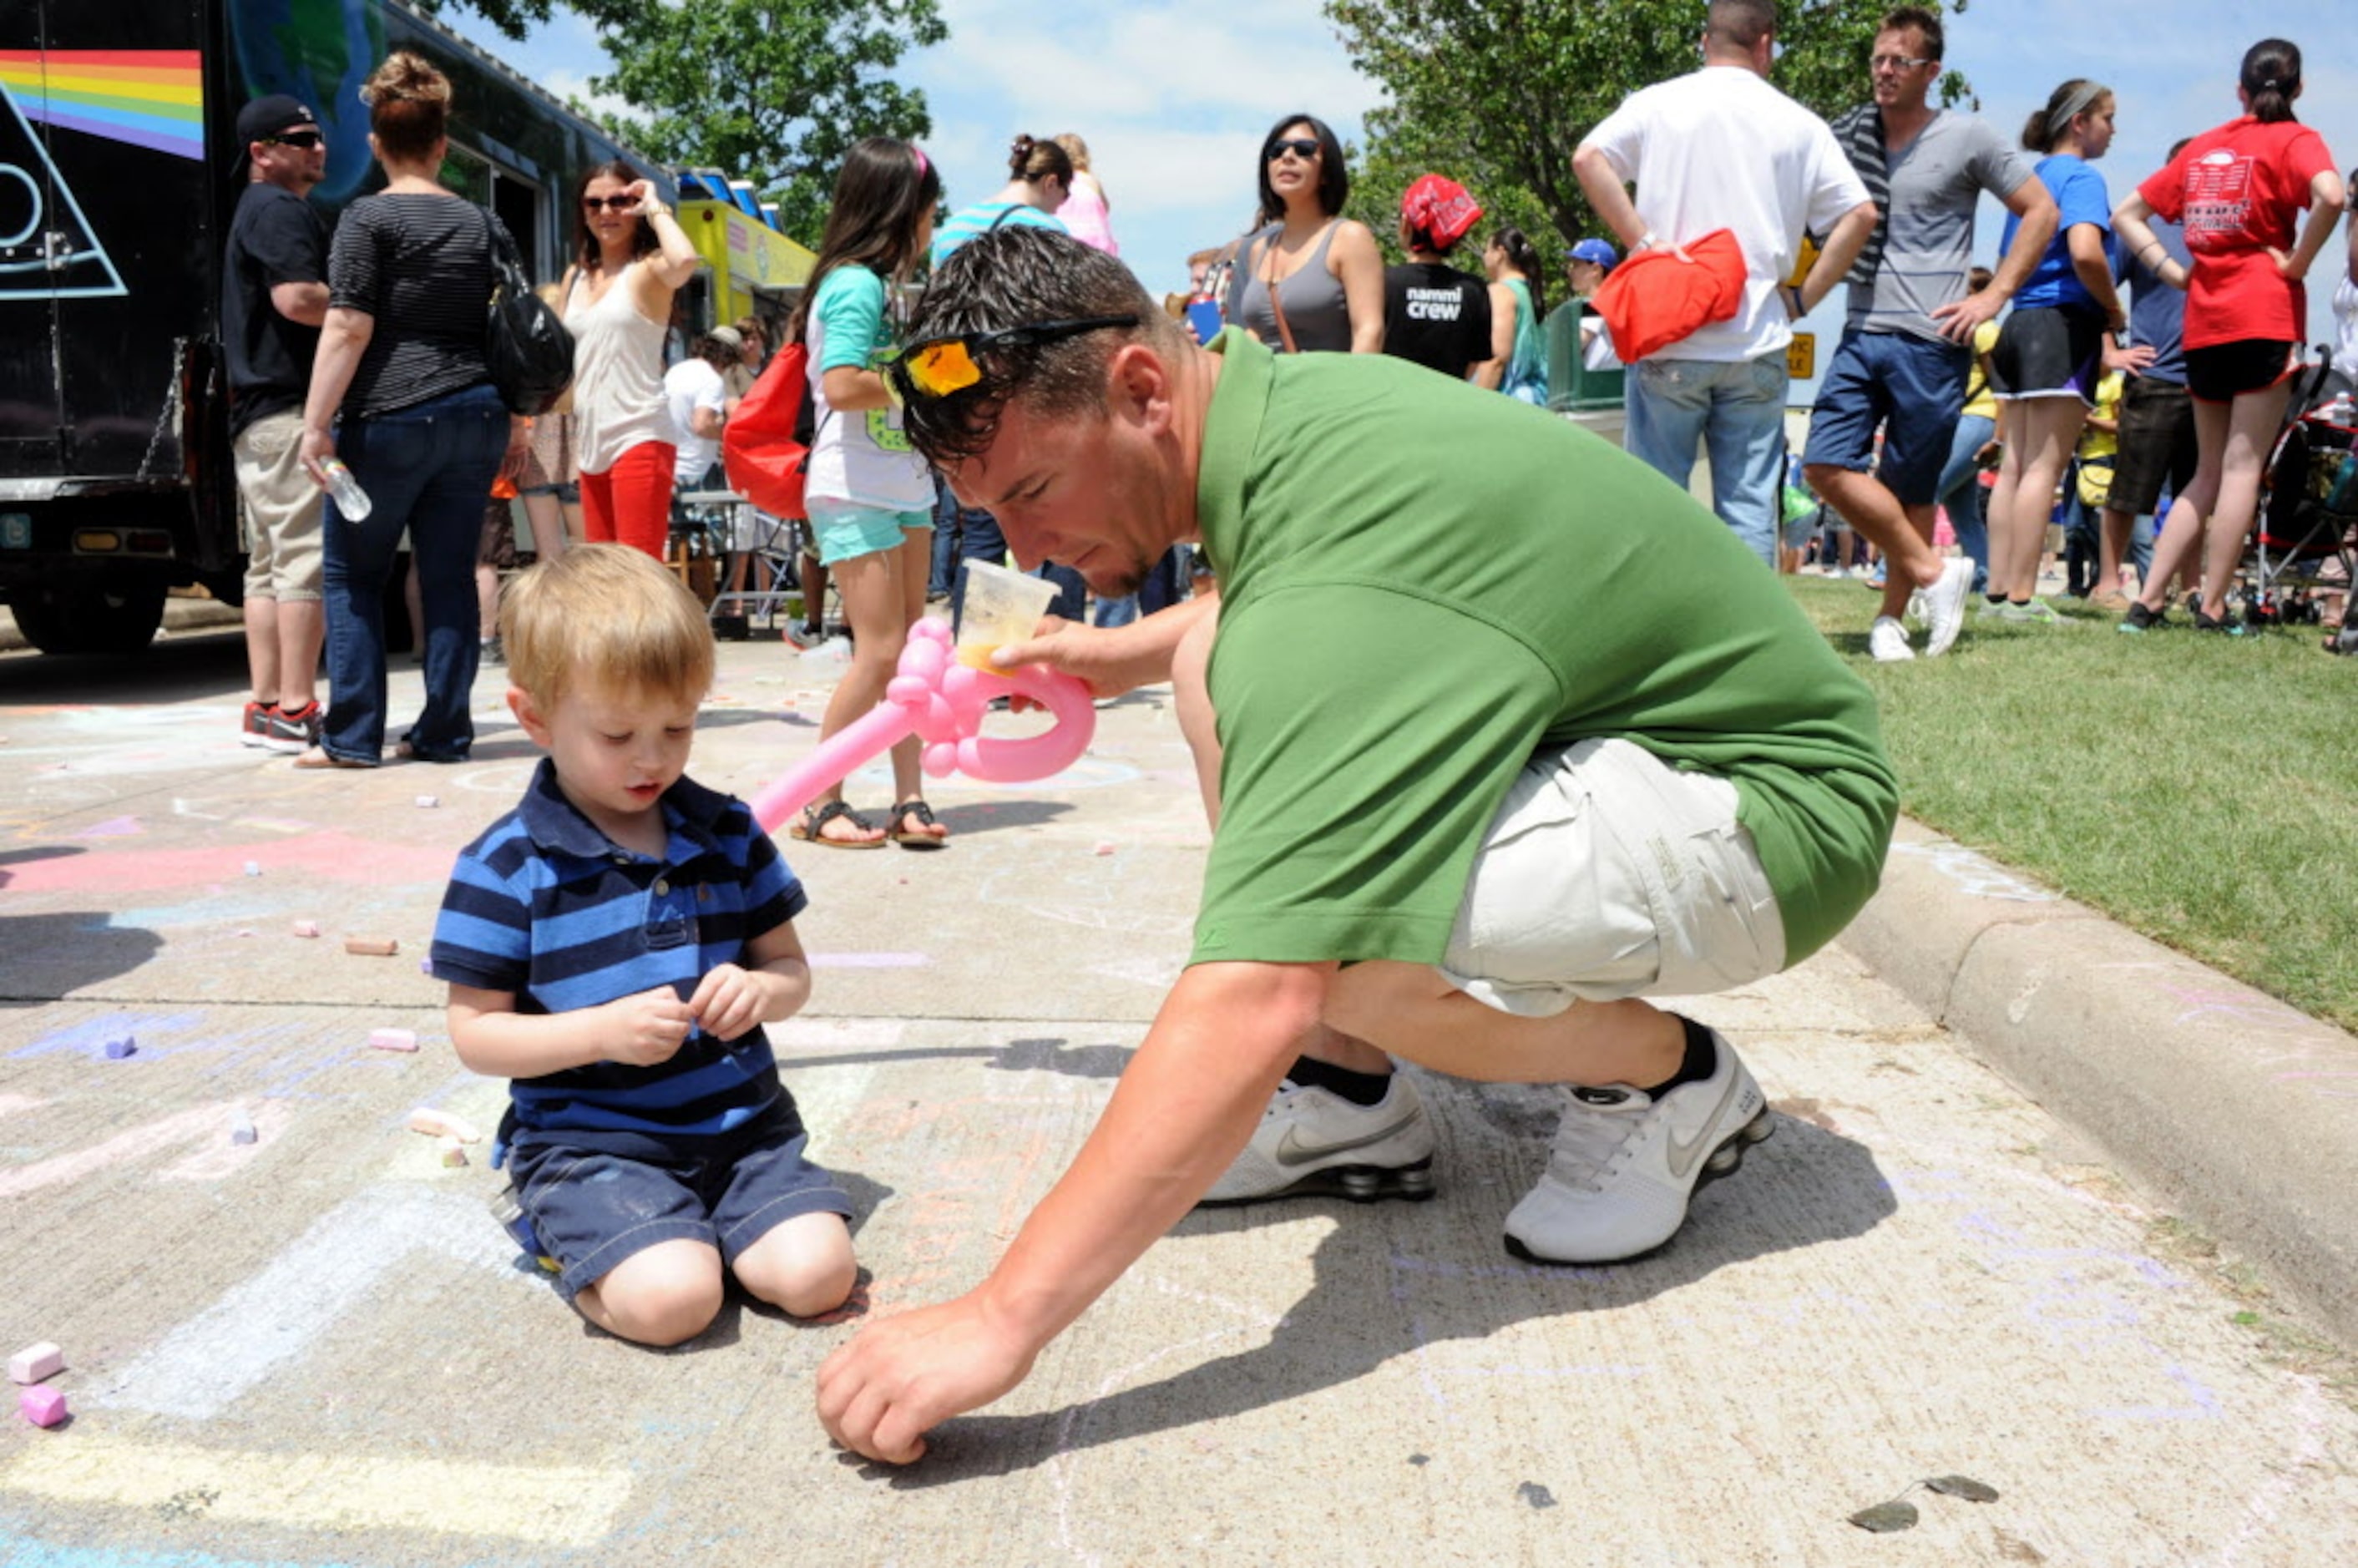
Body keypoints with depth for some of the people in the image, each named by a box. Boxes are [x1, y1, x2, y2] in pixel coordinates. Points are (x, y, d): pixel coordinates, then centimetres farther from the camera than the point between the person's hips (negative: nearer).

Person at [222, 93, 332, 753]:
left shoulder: (256, 212, 25)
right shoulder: (282, 211, -7)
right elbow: (297, 298, -22)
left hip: (255, 412, 11)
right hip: (291, 407, -11)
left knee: (268, 561, 10)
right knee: (306, 556, -12)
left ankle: (265, 706, 13)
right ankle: (296, 708, -14)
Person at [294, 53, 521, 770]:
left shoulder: (369, 218, -4)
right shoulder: (482, 223, 12)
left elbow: (349, 328, -11)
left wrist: (317, 423, -10)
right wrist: (516, 424, 21)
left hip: (391, 417, -5)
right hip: (476, 416, 5)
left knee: (352, 574, 6)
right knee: (450, 575, 8)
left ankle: (352, 737, 5)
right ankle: (445, 733, 10)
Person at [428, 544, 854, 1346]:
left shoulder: (728, 834, 6)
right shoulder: (507, 867, -6)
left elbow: (791, 968, 12)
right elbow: (475, 1034, -4)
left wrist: (762, 990, -12)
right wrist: (604, 1030, -20)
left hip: (740, 1122, 4)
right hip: (589, 1137, -4)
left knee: (817, 1272, -17)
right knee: (672, 1297, -26)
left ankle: (690, 1225, 11)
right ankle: (574, 1239, 5)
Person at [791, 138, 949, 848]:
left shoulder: (886, 284, 17)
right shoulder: (854, 284, -12)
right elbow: (842, 385, -24)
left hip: (906, 487, 10)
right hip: (855, 490, -10)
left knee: (909, 648, 7)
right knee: (880, 651, -10)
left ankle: (908, 797, 10)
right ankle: (818, 805, -1)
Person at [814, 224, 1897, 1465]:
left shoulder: (1329, 590, -32)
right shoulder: (1286, 392, -3)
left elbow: (1254, 1003, -39)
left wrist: (1001, 1317, -36)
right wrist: (1130, 653, 12)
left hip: (1772, 805, -9)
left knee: (1345, 958, -34)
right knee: (1223, 663, 2)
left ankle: (1668, 1080, -2)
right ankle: (1350, 1099, 5)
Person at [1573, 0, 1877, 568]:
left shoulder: (1658, 102, 5)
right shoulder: (1799, 123, 8)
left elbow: (1587, 159, -11)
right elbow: (1859, 214, 3)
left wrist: (1643, 241, -8)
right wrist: (1803, 298, 7)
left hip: (1667, 343, -1)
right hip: (1759, 346, 1)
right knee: (1749, 506, 5)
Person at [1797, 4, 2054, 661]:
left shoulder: (1967, 137, 1)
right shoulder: (1849, 135, 11)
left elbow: (2041, 210, 5)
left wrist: (1993, 295, -3)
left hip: (1930, 342, -4)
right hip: (1861, 335, 4)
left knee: (1911, 489, 1)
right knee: (1826, 465, -9)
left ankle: (1892, 618, 14)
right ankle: (1934, 573, 5)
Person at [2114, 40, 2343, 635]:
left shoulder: (2202, 147, 15)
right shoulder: (2293, 139, -1)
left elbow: (2127, 214, 15)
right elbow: (2329, 195, -21)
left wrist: (2175, 272, 8)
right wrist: (2297, 263, -9)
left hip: (2203, 323, 5)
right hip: (2265, 317, -5)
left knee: (2208, 473, 12)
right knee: (2243, 468, -2)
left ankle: (2147, 600, 5)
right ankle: (2213, 609, -4)